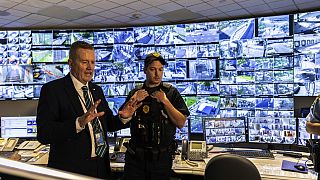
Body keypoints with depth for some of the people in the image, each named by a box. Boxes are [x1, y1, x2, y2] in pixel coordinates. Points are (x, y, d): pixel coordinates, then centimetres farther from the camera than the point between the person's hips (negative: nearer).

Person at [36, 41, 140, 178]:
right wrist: (78, 123, -34)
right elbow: (43, 134, -21)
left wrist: (122, 117, -6)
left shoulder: (97, 90, 8)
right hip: (71, 169, -6)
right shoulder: (52, 89, -12)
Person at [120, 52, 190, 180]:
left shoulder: (171, 92, -1)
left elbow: (181, 123, -8)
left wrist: (165, 101, -16)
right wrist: (133, 101, -12)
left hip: (162, 156, -1)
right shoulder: (135, 93, 6)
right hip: (135, 155, 2)